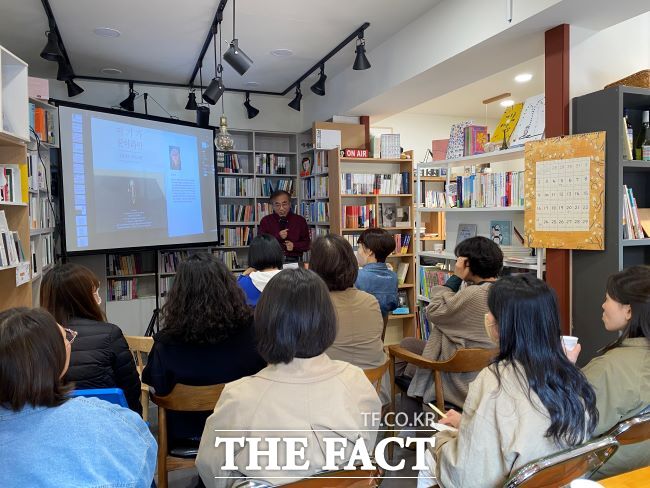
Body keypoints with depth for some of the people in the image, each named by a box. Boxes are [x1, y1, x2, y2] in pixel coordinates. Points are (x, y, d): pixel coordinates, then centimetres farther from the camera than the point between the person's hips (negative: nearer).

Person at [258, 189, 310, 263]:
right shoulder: (265, 221, 8)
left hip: (294, 261, 1)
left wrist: (294, 246, -7)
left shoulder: (300, 220, 10)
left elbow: (307, 244, 12)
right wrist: (278, 236, -10)